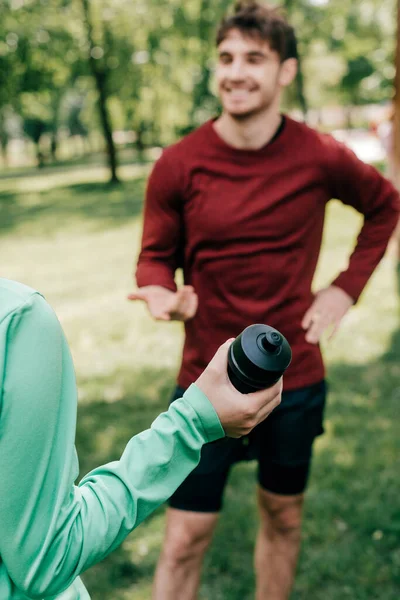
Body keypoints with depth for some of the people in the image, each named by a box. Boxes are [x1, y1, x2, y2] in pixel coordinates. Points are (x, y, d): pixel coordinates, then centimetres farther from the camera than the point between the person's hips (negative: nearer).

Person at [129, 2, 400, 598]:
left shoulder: (322, 159, -8)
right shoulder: (178, 165, -11)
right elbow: (156, 255, 0)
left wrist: (347, 287, 2)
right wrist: (161, 293, -23)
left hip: (297, 380, 2)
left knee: (284, 517, 20)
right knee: (185, 538, 3)